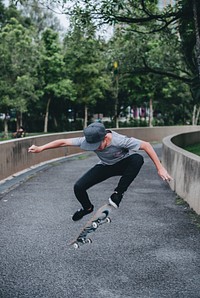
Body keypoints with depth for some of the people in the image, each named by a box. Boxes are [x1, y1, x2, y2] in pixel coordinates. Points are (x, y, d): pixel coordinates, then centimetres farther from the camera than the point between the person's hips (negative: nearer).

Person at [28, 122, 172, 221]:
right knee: (79, 187, -15)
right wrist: (40, 148, -24)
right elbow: (63, 142, -21)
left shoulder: (119, 140, -38)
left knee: (138, 159, -39)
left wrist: (160, 168, -35)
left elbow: (146, 145, -34)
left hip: (123, 164, -3)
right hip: (105, 166, 3)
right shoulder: (88, 140, -27)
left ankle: (118, 193, -21)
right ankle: (87, 208, 21)